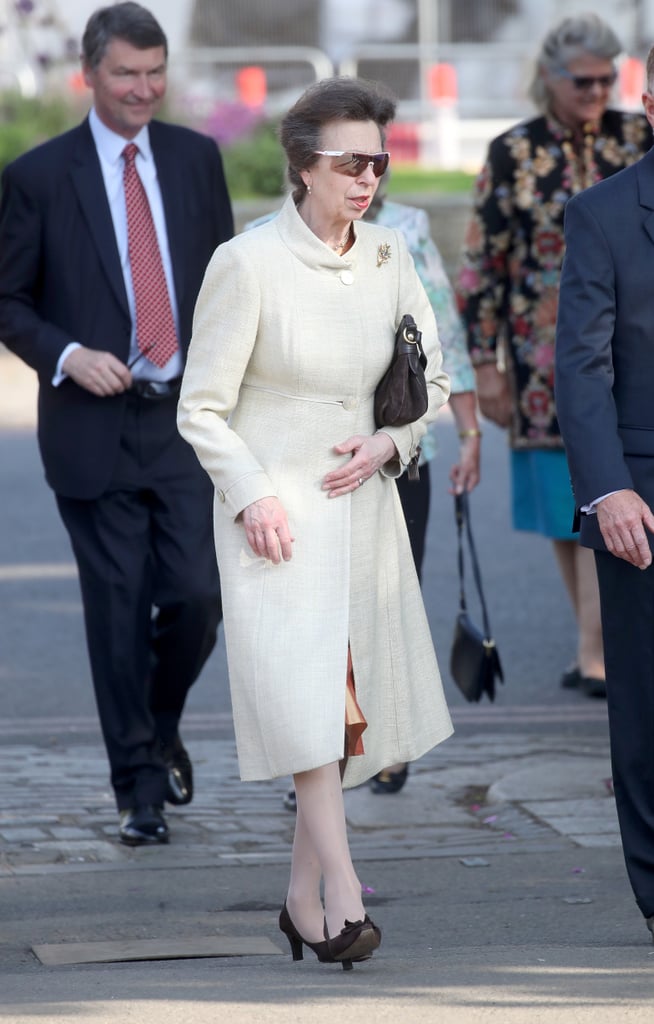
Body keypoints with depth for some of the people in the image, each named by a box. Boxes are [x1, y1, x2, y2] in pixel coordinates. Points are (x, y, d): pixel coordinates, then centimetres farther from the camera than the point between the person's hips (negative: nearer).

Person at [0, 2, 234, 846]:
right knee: (119, 612, 1)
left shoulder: (196, 159, 8)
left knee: (196, 597, -5)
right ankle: (138, 786, 13)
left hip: (187, 420, 2)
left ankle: (162, 726, 25)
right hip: (95, 427, -2)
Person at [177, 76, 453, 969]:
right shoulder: (247, 265, -11)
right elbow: (202, 409, -7)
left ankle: (303, 898, 16)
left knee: (346, 702, 6)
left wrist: (389, 442, -4)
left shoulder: (388, 257, 4)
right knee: (303, 691, -16)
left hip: (362, 501, 5)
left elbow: (433, 383, 14)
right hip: (274, 508, -5)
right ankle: (343, 894, -20)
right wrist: (253, 498, -17)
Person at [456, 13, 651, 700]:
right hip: (544, 353, 1)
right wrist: (483, 362, 0)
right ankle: (598, 640, 21)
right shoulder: (511, 154, 1)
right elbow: (481, 264, 3)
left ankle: (596, 653, -5)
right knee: (563, 505, 6)